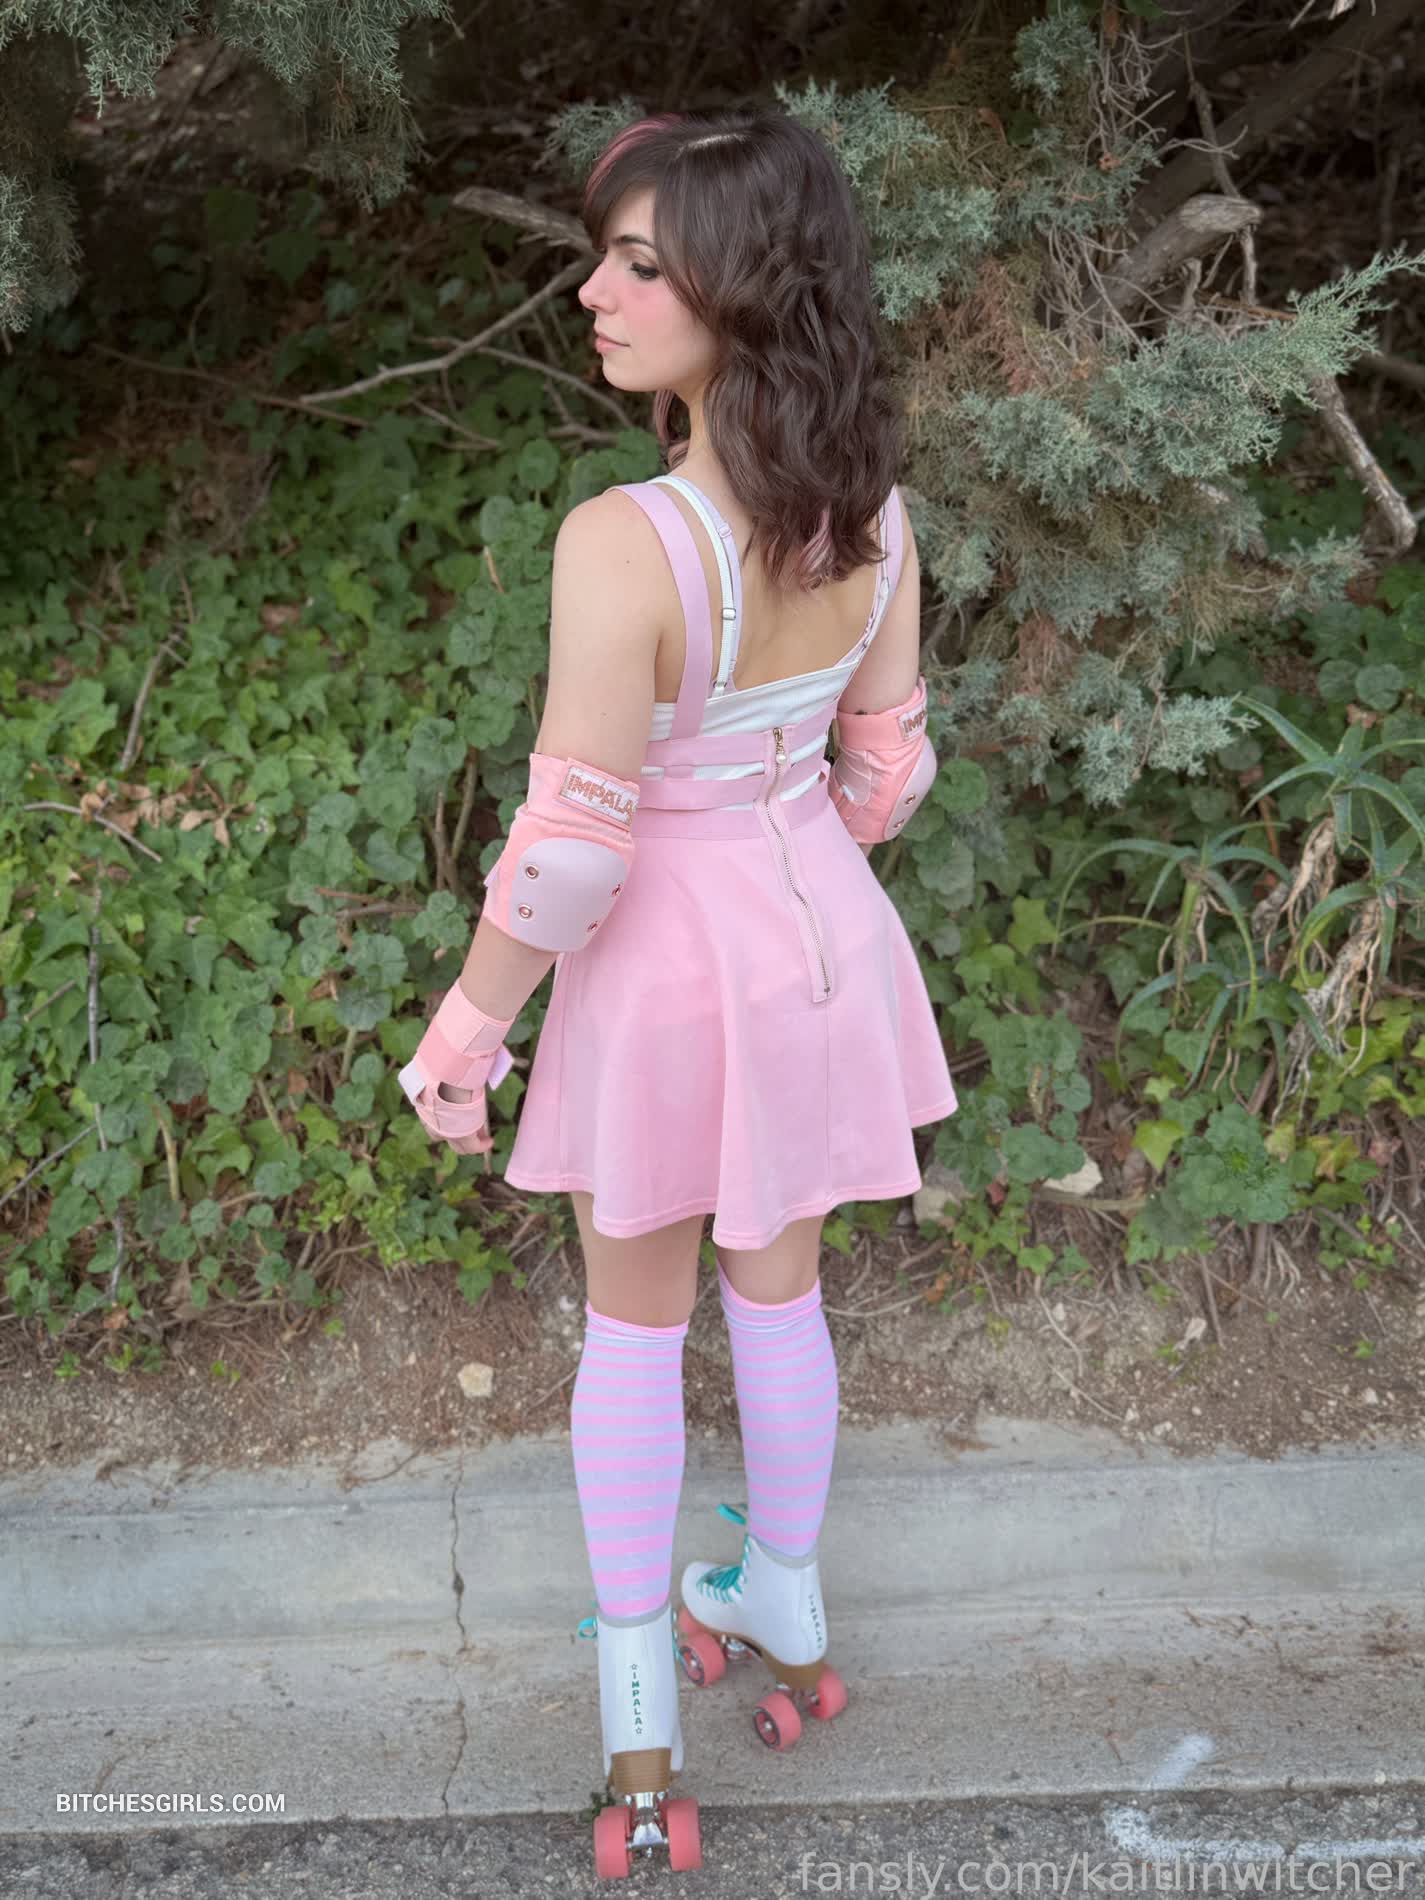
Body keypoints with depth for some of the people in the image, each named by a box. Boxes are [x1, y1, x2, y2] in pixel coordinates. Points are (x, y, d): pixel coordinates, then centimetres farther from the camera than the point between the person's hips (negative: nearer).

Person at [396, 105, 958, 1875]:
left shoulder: (621, 544, -30)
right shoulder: (875, 512, -9)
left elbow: (571, 847, -24)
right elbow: (887, 763, 2)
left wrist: (466, 1025, -9)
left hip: (667, 959, -5)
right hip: (817, 931, 5)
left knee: (635, 1319, 17)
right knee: (777, 1285, 24)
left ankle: (639, 1699, 33)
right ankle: (783, 1604, 46)